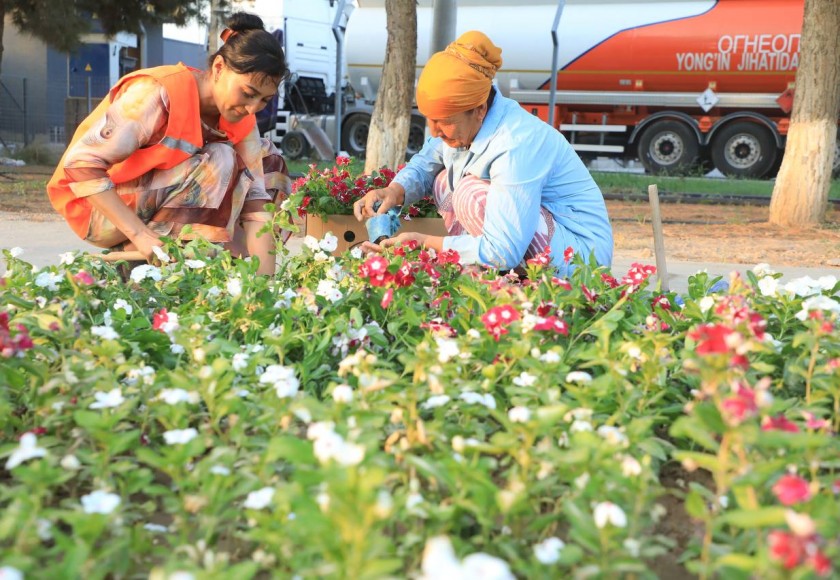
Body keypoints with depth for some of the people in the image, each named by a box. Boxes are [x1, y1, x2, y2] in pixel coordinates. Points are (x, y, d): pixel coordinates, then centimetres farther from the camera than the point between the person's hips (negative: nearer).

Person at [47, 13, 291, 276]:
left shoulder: (241, 120, -7)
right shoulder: (159, 93, -28)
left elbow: (255, 197, -13)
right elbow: (81, 163, -31)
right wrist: (141, 235, -35)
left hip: (161, 204, 7)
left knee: (267, 159, -1)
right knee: (218, 162, -26)